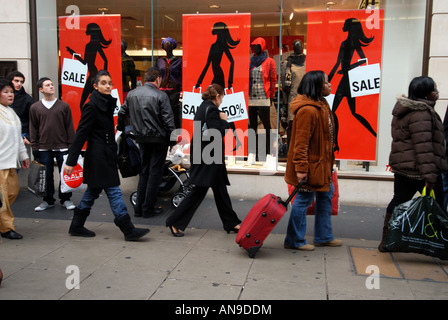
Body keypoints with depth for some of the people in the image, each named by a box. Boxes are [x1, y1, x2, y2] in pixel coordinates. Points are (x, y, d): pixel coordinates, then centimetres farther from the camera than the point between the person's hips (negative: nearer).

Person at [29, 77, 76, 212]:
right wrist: (35, 147, 4)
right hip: (44, 148, 1)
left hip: (62, 147, -1)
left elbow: (69, 127, 5)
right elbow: (33, 129, 9)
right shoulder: (35, 108, 6)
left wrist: (71, 145, 1)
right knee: (47, 175, 7)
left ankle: (65, 199, 16)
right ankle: (48, 200, 21)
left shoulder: (64, 106, 4)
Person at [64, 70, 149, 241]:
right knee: (113, 191, -6)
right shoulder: (92, 106, -12)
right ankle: (128, 230, -1)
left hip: (107, 154, 9)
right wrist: (71, 161, -17)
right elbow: (81, 134, -15)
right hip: (98, 155, -9)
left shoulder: (108, 103, 12)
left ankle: (76, 226, 27)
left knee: (93, 190, 15)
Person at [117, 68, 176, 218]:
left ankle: (139, 207, 19)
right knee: (155, 173, 3)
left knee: (144, 171, 17)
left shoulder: (132, 94, 6)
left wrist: (120, 128, 33)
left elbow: (122, 113, 16)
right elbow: (168, 119, -15)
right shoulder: (160, 95, -11)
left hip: (141, 138, 6)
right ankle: (148, 208, 8)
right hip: (158, 139, -5)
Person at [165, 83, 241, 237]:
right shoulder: (211, 109, -16)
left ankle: (231, 223, 25)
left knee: (220, 190, 15)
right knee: (199, 191, -2)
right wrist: (224, 120, -6)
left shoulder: (203, 107, 14)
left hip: (205, 157, 10)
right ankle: (174, 222, 5)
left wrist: (221, 120, 7)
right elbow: (218, 133, -23)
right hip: (208, 158, -10)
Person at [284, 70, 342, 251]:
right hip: (309, 165, -11)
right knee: (304, 200, 0)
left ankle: (323, 237, 33)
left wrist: (328, 164, 21)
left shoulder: (321, 105, 11)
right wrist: (301, 168, -26)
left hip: (320, 163, 11)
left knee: (326, 194, 19)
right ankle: (294, 241, 16)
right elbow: (301, 142, -25)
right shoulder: (307, 110, -22)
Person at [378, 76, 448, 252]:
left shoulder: (403, 112, 17)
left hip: (401, 167, 10)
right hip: (418, 169, -9)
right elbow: (423, 146, -22)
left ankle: (386, 242, 17)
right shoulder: (422, 113, -15)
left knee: (399, 201, 13)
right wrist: (429, 175, -24)